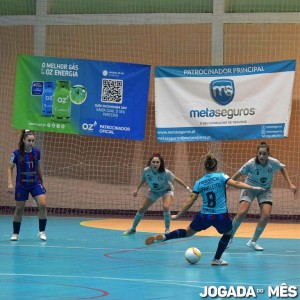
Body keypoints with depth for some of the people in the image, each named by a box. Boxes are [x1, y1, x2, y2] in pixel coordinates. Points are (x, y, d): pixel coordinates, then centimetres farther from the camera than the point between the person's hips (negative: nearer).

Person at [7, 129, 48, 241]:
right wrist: (10, 183, -17)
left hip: (35, 183, 2)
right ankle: (15, 233, 23)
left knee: (42, 205, -16)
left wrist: (41, 181, 17)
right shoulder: (17, 153, -13)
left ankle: (42, 232, -5)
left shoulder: (36, 152, -4)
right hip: (21, 185, -2)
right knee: (19, 209, 5)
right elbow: (10, 168, -5)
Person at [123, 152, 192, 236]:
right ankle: (133, 229, 25)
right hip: (154, 191, 4)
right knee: (141, 209, 4)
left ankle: (167, 230, -12)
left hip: (166, 190, -4)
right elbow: (143, 180, -4)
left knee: (166, 207, -30)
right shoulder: (146, 171, -26)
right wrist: (137, 190, 4)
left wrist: (187, 188, -22)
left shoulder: (166, 172, -35)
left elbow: (176, 179, -24)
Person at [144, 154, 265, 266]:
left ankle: (162, 237, 5)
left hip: (204, 216, 2)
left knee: (188, 232, 23)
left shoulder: (199, 182, 4)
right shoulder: (221, 177, -2)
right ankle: (217, 259, 30)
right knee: (228, 233, 29)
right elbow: (236, 184, -18)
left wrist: (177, 216, 10)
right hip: (221, 217, -2)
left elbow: (189, 202, 3)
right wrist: (252, 187, -18)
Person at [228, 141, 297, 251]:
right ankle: (230, 237, 2)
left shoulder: (274, 162, -21)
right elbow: (238, 174, -18)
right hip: (249, 188, -2)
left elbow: (282, 169, 1)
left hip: (265, 190, 2)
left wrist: (290, 184, -1)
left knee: (266, 215, -16)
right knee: (242, 213, -20)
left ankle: (253, 242, 2)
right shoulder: (251, 164, -28)